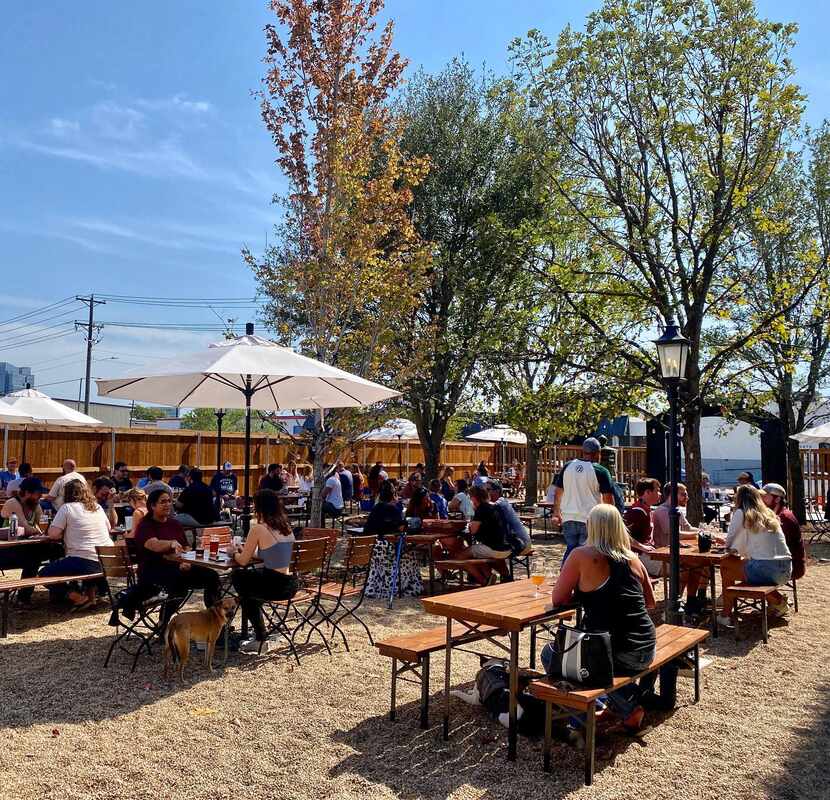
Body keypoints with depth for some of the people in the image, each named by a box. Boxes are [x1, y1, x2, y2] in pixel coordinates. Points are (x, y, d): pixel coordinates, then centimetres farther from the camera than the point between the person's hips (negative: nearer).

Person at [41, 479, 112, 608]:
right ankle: (92, 590, 18)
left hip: (83, 562, -7)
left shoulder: (67, 507, -3)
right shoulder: (97, 507, 13)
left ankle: (76, 596, -5)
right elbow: (108, 528, 25)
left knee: (44, 574, 10)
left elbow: (53, 534, -6)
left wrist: (65, 532, 16)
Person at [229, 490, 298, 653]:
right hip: (291, 585, 7)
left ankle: (260, 637, 25)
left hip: (275, 586, -7)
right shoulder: (287, 528, 8)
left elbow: (243, 561, -4)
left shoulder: (258, 529, -12)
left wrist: (233, 553, 18)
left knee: (237, 577, 23)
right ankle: (259, 634, 36)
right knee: (250, 577, 32)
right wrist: (243, 550, 26)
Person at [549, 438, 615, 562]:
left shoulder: (568, 466, 6)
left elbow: (558, 492, 12)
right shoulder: (601, 471, -8)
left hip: (569, 518, 4)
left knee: (570, 549, 17)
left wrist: (556, 512, 22)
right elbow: (608, 498, -7)